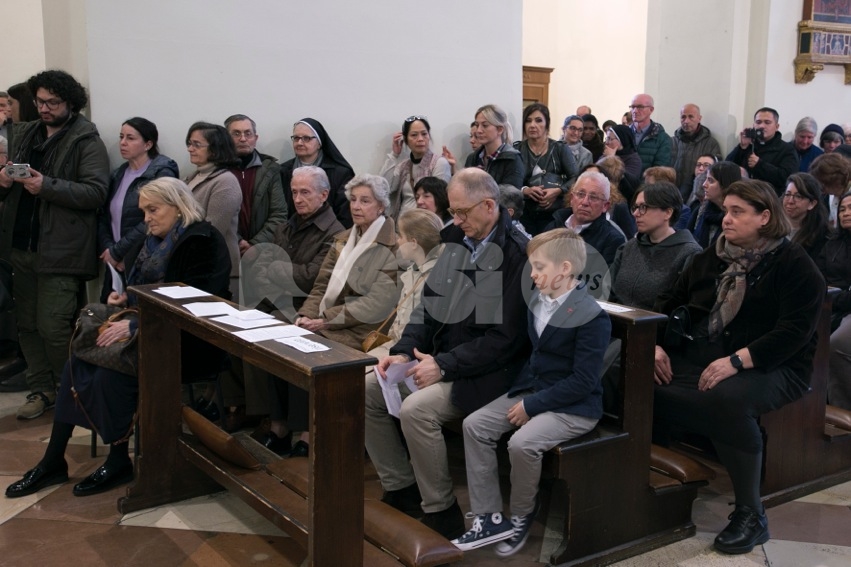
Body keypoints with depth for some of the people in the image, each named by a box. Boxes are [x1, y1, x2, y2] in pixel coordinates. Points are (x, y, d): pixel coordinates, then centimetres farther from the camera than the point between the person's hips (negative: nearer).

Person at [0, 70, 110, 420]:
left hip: (60, 250, -7)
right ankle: (41, 390, 23)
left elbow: (96, 192, -16)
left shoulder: (86, 142, -5)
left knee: (53, 326, -7)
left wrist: (46, 186, -23)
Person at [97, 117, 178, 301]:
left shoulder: (162, 174, -7)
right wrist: (107, 249, -4)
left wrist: (117, 252, -11)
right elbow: (103, 218, 14)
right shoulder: (117, 174, 16)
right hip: (116, 265, 6)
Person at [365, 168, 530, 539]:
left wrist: (445, 366, -20)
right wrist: (404, 352, -3)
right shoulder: (457, 240, 6)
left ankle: (441, 512, -7)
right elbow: (430, 302, 12)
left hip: (484, 371, -8)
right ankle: (401, 490, 11)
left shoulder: (518, 254, -16)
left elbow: (506, 337, -19)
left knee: (416, 409, -28)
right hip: (438, 356, 8)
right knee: (367, 391, -1)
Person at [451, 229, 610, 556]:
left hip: (574, 406, -8)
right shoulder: (536, 300, 6)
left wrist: (532, 405, -21)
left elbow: (582, 382, -22)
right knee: (474, 425, -8)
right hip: (531, 390, 9)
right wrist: (523, 392, 3)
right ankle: (489, 517, -4)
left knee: (522, 443, -30)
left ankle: (521, 519, -2)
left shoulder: (591, 317, -19)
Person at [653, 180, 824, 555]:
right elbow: (670, 301, 15)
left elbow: (795, 331, -15)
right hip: (702, 354, 5)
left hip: (772, 367, -5)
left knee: (727, 400, -38)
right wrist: (655, 344, -5)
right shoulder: (711, 256, 15)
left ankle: (750, 515, -21)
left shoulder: (794, 264, -4)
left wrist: (736, 361, -26)